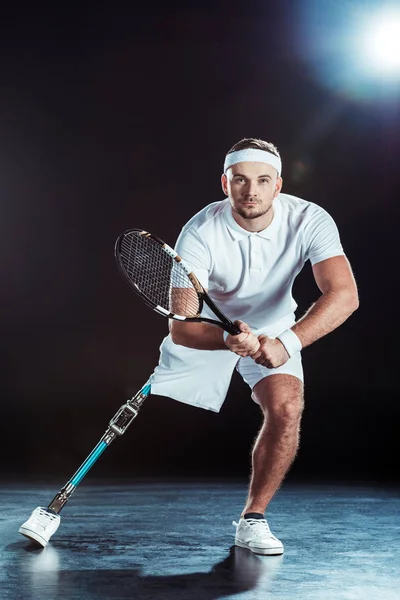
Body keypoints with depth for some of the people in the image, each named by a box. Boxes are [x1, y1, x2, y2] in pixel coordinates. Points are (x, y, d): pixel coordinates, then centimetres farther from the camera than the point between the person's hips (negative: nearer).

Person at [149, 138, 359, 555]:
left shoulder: (310, 221, -26)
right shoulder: (200, 233, -30)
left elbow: (344, 294, -36)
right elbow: (181, 327, -34)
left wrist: (287, 342, -50)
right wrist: (230, 341, -54)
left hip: (273, 330, 1)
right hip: (206, 331, -1)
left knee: (286, 409, -23)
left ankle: (252, 519, -4)